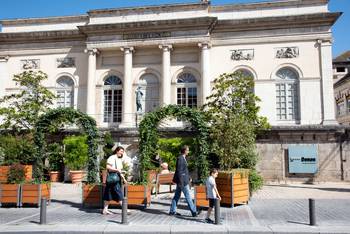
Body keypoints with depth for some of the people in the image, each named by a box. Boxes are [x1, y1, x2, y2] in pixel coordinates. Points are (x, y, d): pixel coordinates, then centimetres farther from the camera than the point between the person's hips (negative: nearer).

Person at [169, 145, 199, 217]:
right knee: (188, 196, -3)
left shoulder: (183, 158, 12)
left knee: (177, 195, 13)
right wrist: (181, 182, -21)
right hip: (182, 180, -10)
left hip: (182, 180, 10)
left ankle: (172, 211, 19)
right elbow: (179, 171, -20)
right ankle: (194, 212, 4)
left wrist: (188, 178, 21)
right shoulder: (180, 158, -18)